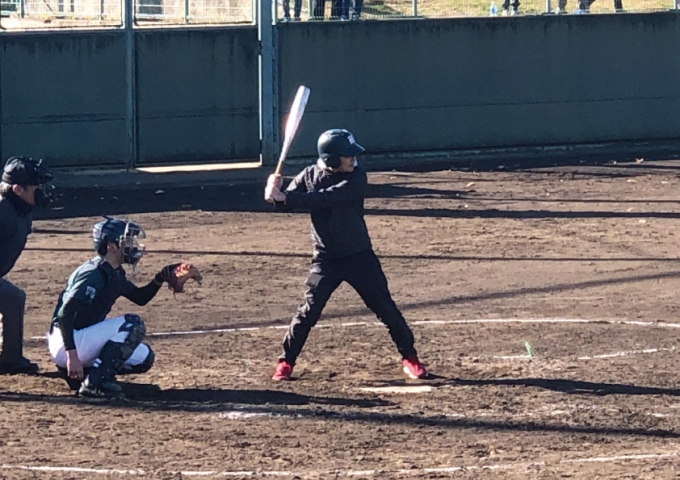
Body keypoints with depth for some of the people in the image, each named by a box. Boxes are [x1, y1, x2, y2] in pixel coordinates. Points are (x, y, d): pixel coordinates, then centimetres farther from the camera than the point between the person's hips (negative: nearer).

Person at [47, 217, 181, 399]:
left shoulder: (115, 274, 10)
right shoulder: (93, 274, -19)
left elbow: (140, 298, 23)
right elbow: (65, 314, -27)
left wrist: (160, 279, 4)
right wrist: (72, 355, -33)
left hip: (84, 340, 10)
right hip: (66, 344, -10)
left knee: (144, 358, 11)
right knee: (133, 324, -19)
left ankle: (80, 372, 12)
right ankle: (96, 382, -19)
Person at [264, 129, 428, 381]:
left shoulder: (356, 177, -14)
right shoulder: (310, 176, -4)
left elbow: (329, 197, -28)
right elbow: (286, 204, -6)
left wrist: (286, 197, -35)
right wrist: (277, 193, -31)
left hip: (359, 256, -1)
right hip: (326, 259, 1)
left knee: (386, 308, 2)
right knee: (309, 311, -5)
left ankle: (409, 358, 16)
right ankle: (286, 361, 9)